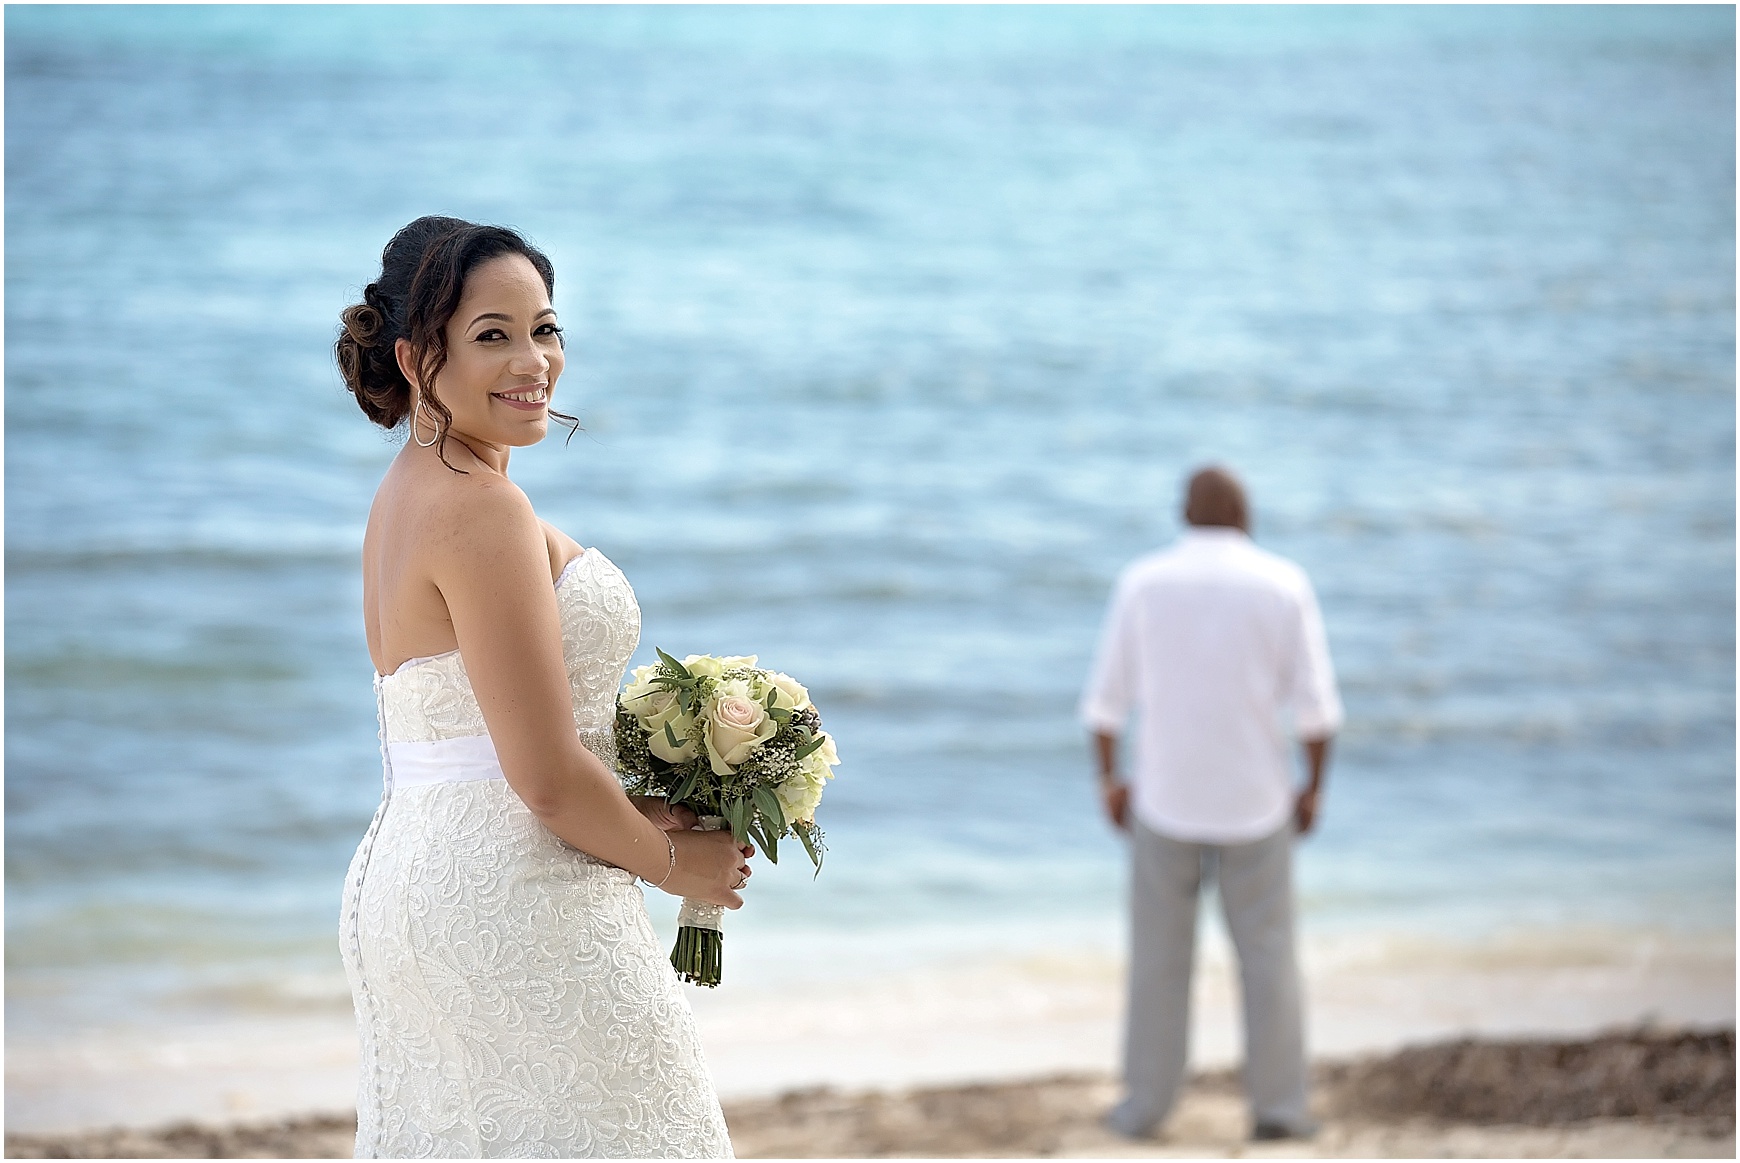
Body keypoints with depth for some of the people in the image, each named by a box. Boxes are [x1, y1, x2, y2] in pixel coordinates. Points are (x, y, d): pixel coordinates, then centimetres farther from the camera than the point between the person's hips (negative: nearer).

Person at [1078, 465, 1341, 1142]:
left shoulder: (1143, 583, -4)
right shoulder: (1283, 585, -6)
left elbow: (1106, 698, -1)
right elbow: (1316, 706, -8)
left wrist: (1108, 781, 12)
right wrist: (1313, 789, 5)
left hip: (1166, 799, 0)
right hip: (1253, 801, 0)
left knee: (1159, 953, 11)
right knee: (1267, 952, 9)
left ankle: (1147, 1106, 14)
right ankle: (1277, 1107, 9)